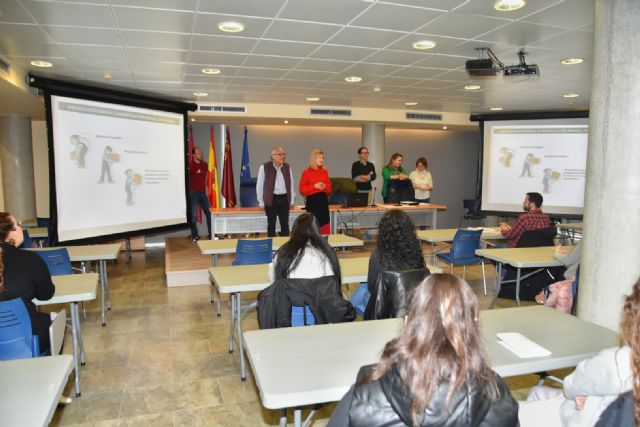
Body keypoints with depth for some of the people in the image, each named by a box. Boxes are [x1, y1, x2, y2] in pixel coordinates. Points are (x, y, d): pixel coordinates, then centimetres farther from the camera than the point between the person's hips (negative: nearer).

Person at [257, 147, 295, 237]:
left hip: (284, 199, 3)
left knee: (285, 225, 7)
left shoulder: (287, 167, 6)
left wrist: (292, 200, 12)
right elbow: (259, 185, -1)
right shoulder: (264, 167, -6)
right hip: (271, 199, -3)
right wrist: (261, 202, 0)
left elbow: (291, 184, 14)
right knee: (271, 225, 5)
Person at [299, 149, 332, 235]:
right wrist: (314, 186, -13)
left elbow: (329, 188, 15)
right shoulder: (306, 172, -3)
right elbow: (302, 189, -3)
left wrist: (325, 187, -7)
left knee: (324, 223, 2)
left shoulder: (325, 171, 10)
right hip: (312, 200, -4)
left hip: (323, 200, 4)